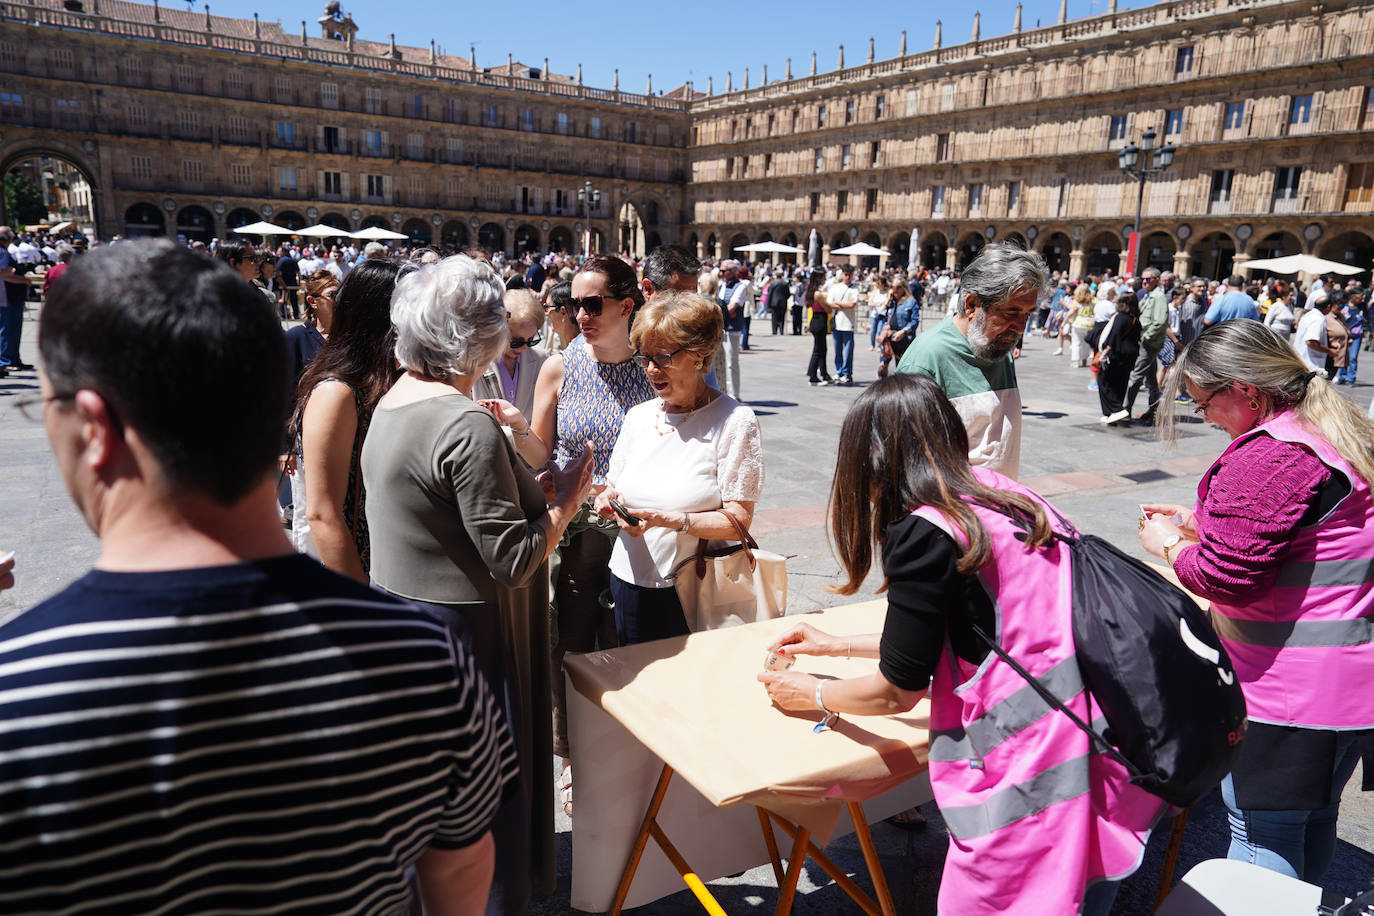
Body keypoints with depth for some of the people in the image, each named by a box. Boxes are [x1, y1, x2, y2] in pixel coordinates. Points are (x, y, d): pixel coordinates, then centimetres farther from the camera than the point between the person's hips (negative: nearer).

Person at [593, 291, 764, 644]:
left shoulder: (735, 422, -10)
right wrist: (608, 501, -6)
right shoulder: (638, 416, 9)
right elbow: (614, 485, 16)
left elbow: (738, 522, -15)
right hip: (628, 582, 5)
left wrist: (668, 520, -25)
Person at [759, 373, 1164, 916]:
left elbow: (897, 692, -6)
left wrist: (814, 696, 14)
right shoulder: (1002, 494, 8)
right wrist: (840, 647, 29)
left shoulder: (925, 532, -18)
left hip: (1037, 791, -8)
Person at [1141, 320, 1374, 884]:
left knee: (1261, 832, 5)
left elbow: (1227, 576, -24)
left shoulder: (1267, 456, -23)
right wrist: (1201, 525, 15)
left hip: (1286, 687, -10)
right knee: (1313, 824, 24)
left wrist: (1169, 545, -5)